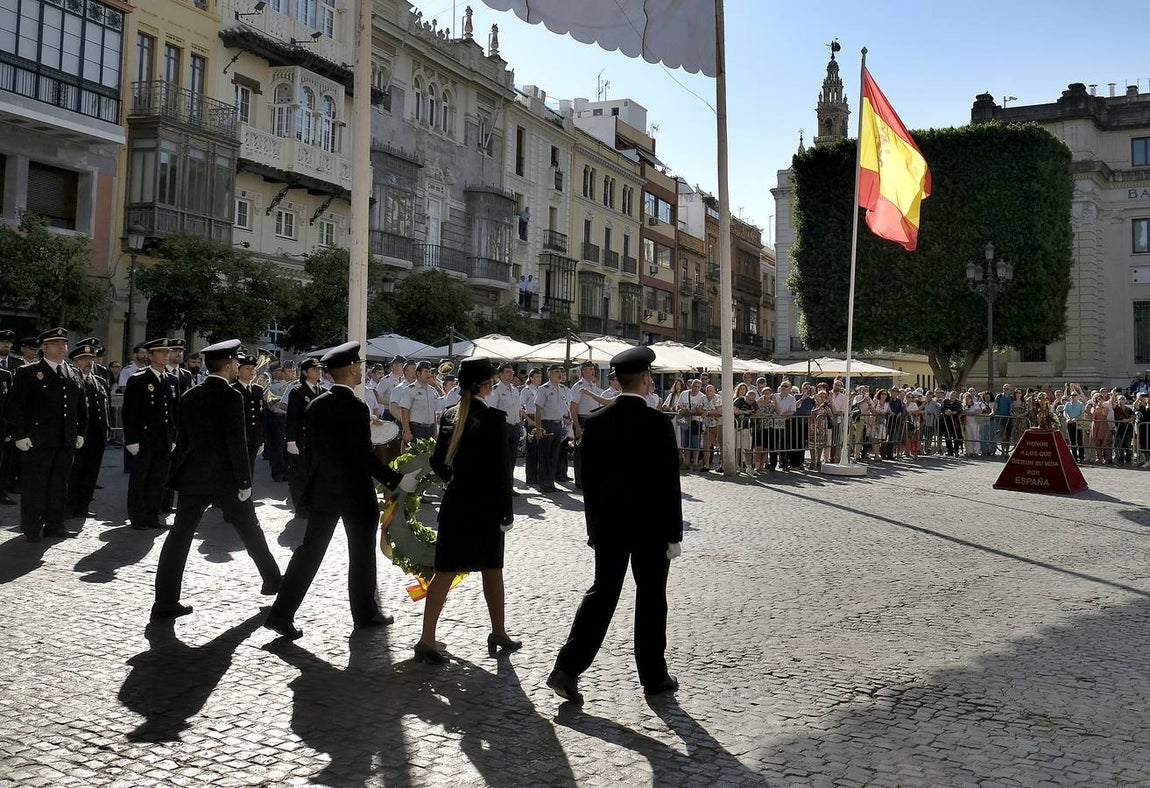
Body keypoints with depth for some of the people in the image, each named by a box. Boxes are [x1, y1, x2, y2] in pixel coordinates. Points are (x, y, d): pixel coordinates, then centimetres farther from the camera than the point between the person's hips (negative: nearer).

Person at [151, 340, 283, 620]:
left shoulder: (189, 397, 7)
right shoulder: (231, 397, -12)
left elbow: (182, 439, 10)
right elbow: (237, 443, -15)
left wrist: (179, 475, 16)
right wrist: (245, 482, -11)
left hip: (193, 477, 5)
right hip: (225, 478, -4)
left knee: (180, 534, 3)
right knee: (250, 530, 12)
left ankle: (165, 601, 0)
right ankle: (272, 580, 27)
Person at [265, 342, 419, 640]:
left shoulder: (316, 405, 4)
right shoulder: (355, 406, -17)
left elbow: (309, 449, 10)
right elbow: (364, 455, -20)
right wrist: (397, 481, -17)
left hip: (322, 491, 6)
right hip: (356, 493, -6)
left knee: (310, 550, 10)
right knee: (362, 554, 10)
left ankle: (282, 614, 7)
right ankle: (365, 613, 23)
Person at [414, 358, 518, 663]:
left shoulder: (449, 416, 3)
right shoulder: (493, 418, -13)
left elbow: (437, 462, 7)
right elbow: (501, 468, -14)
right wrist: (506, 512, -9)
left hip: (454, 504, 4)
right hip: (485, 506, -4)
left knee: (446, 570, 5)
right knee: (492, 570, 12)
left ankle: (427, 640, 0)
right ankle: (499, 633, 26)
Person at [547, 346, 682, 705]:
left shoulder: (596, 422, -1)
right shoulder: (658, 424, -13)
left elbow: (588, 479, 4)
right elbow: (670, 484, -12)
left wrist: (594, 526, 13)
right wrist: (674, 534, -4)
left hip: (609, 524, 4)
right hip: (651, 526, -3)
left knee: (601, 593, 11)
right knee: (651, 599, 10)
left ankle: (568, 669, 3)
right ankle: (654, 676, 22)